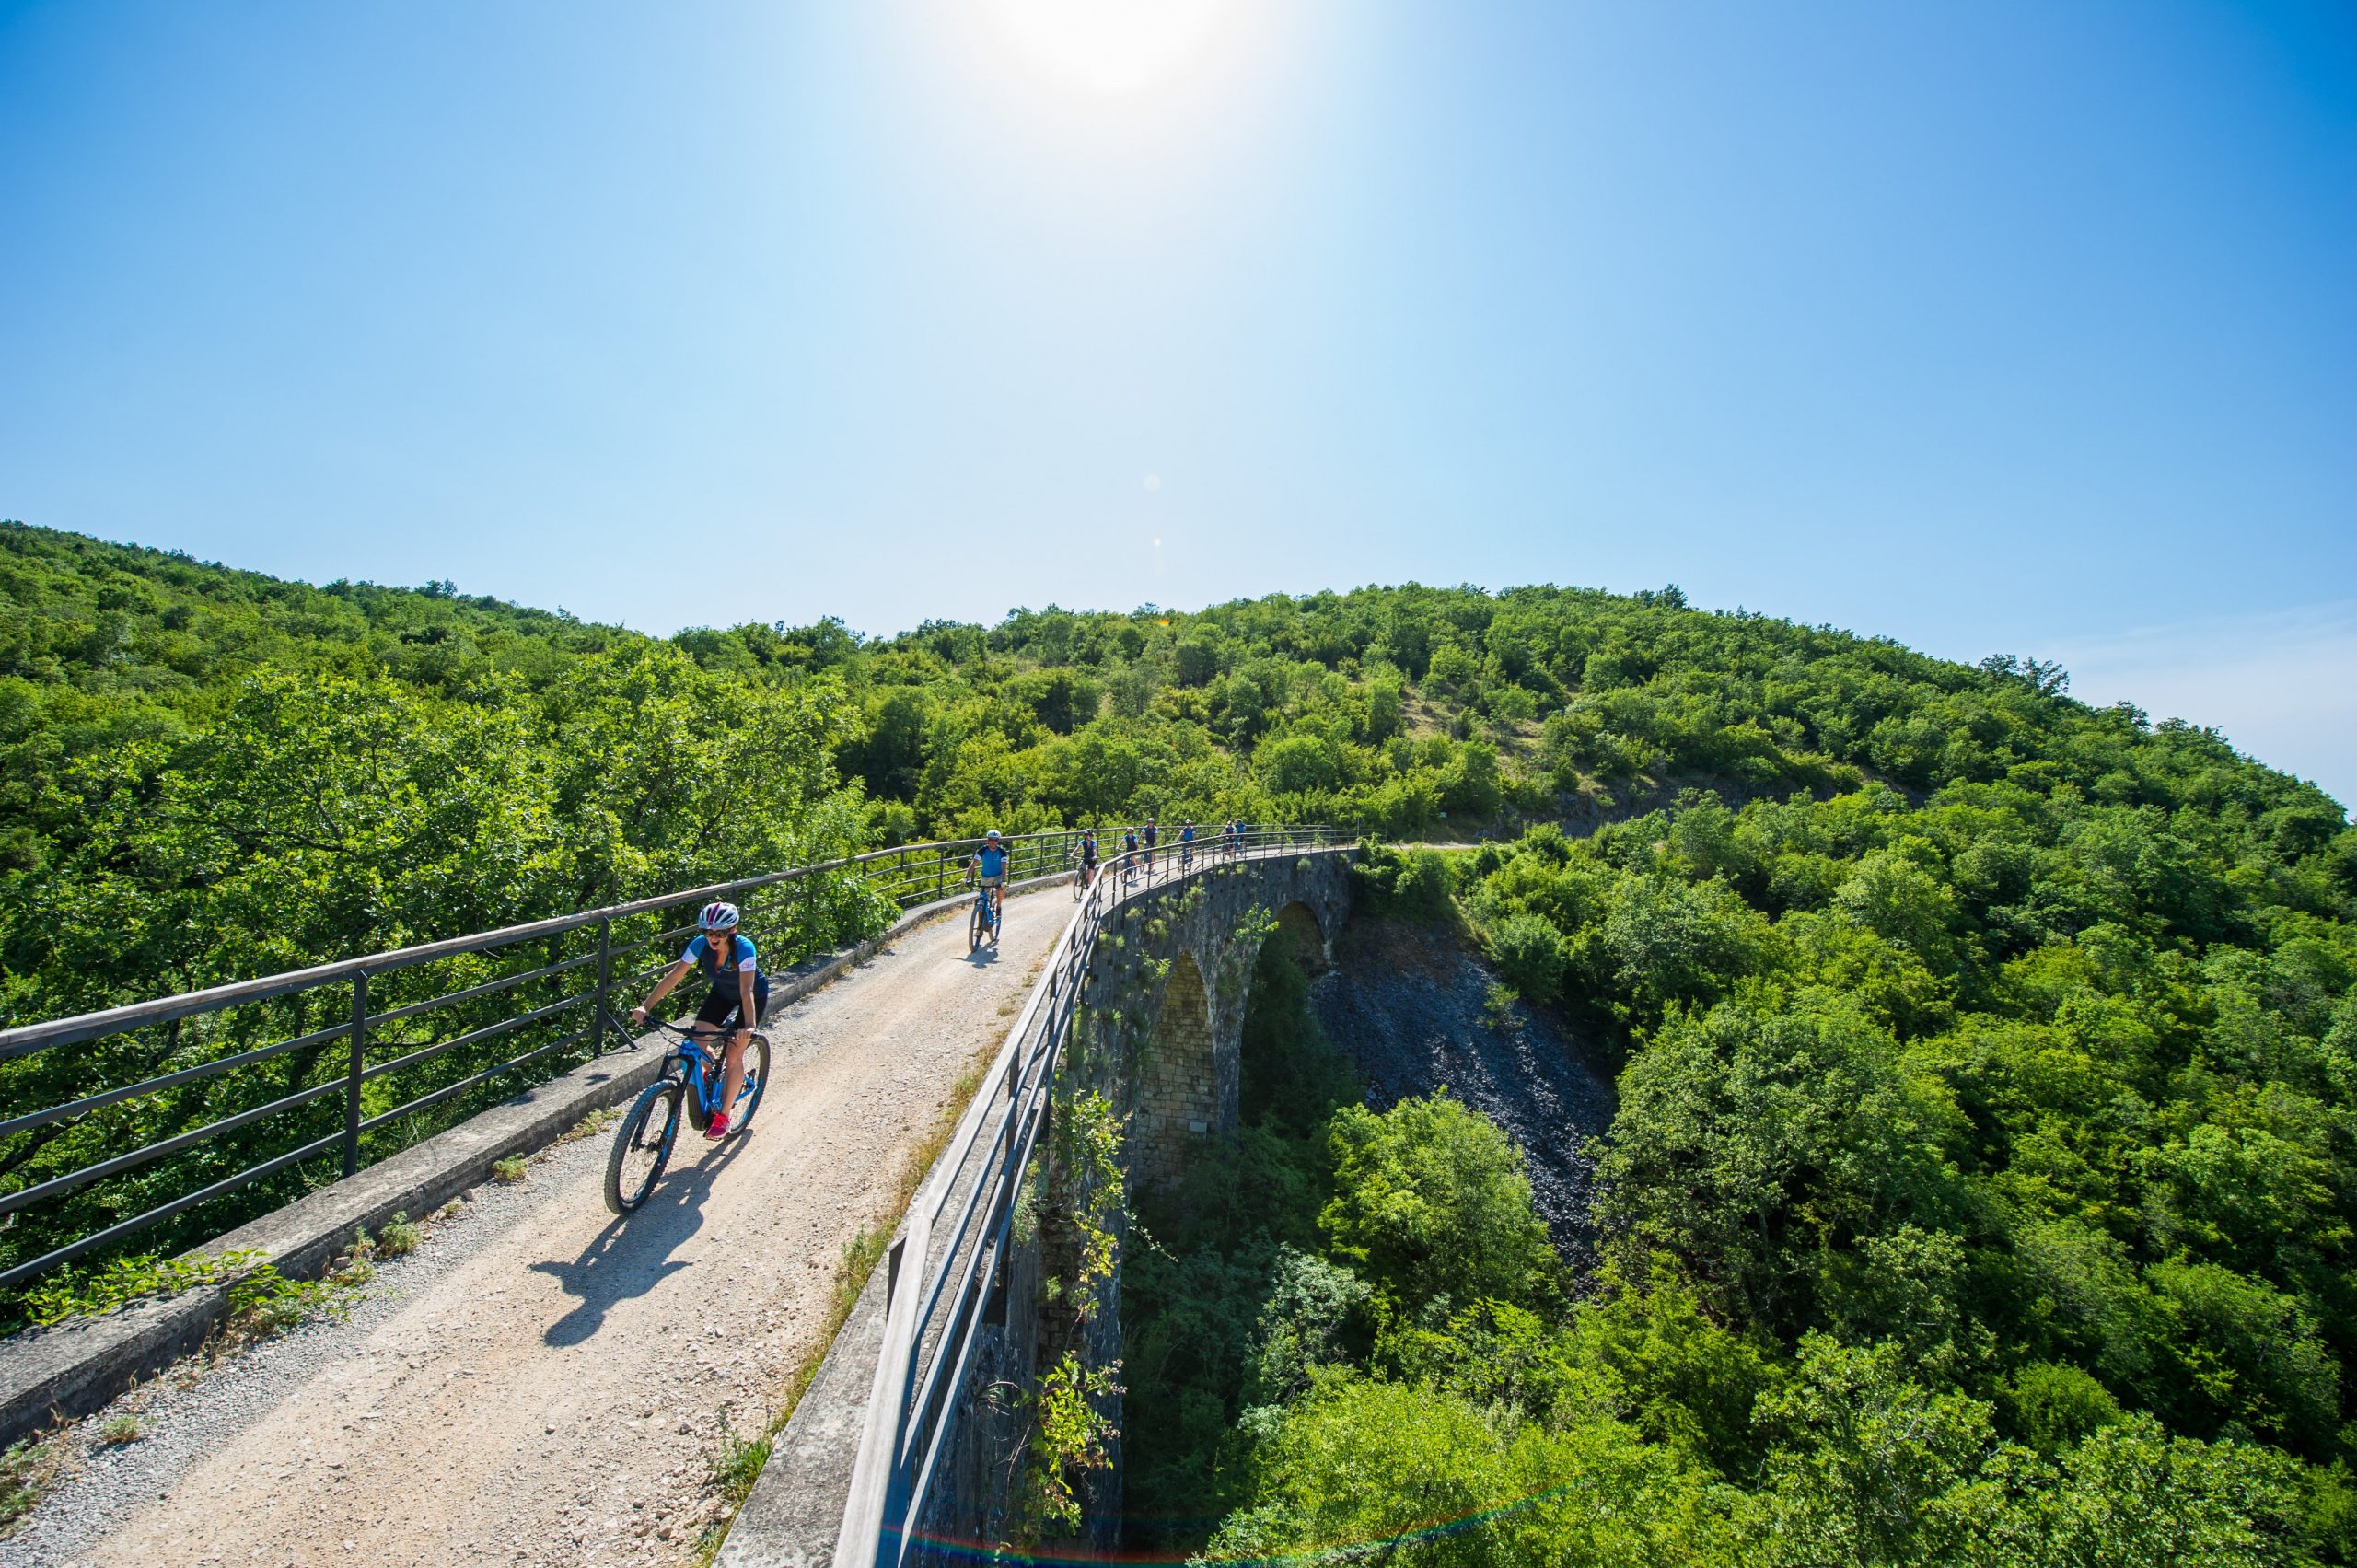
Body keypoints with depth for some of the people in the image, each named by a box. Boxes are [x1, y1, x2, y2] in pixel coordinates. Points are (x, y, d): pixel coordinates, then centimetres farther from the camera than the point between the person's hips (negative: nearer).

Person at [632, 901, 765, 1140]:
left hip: (754, 995, -5)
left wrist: (749, 1026, -56)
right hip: (722, 992, 5)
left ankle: (722, 1116, 3)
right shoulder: (701, 944, -25)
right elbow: (673, 976, -25)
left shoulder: (743, 947, -36)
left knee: (734, 1055, -11)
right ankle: (715, 1072, 23)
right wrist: (645, 1006, -34)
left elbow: (747, 990, -44)